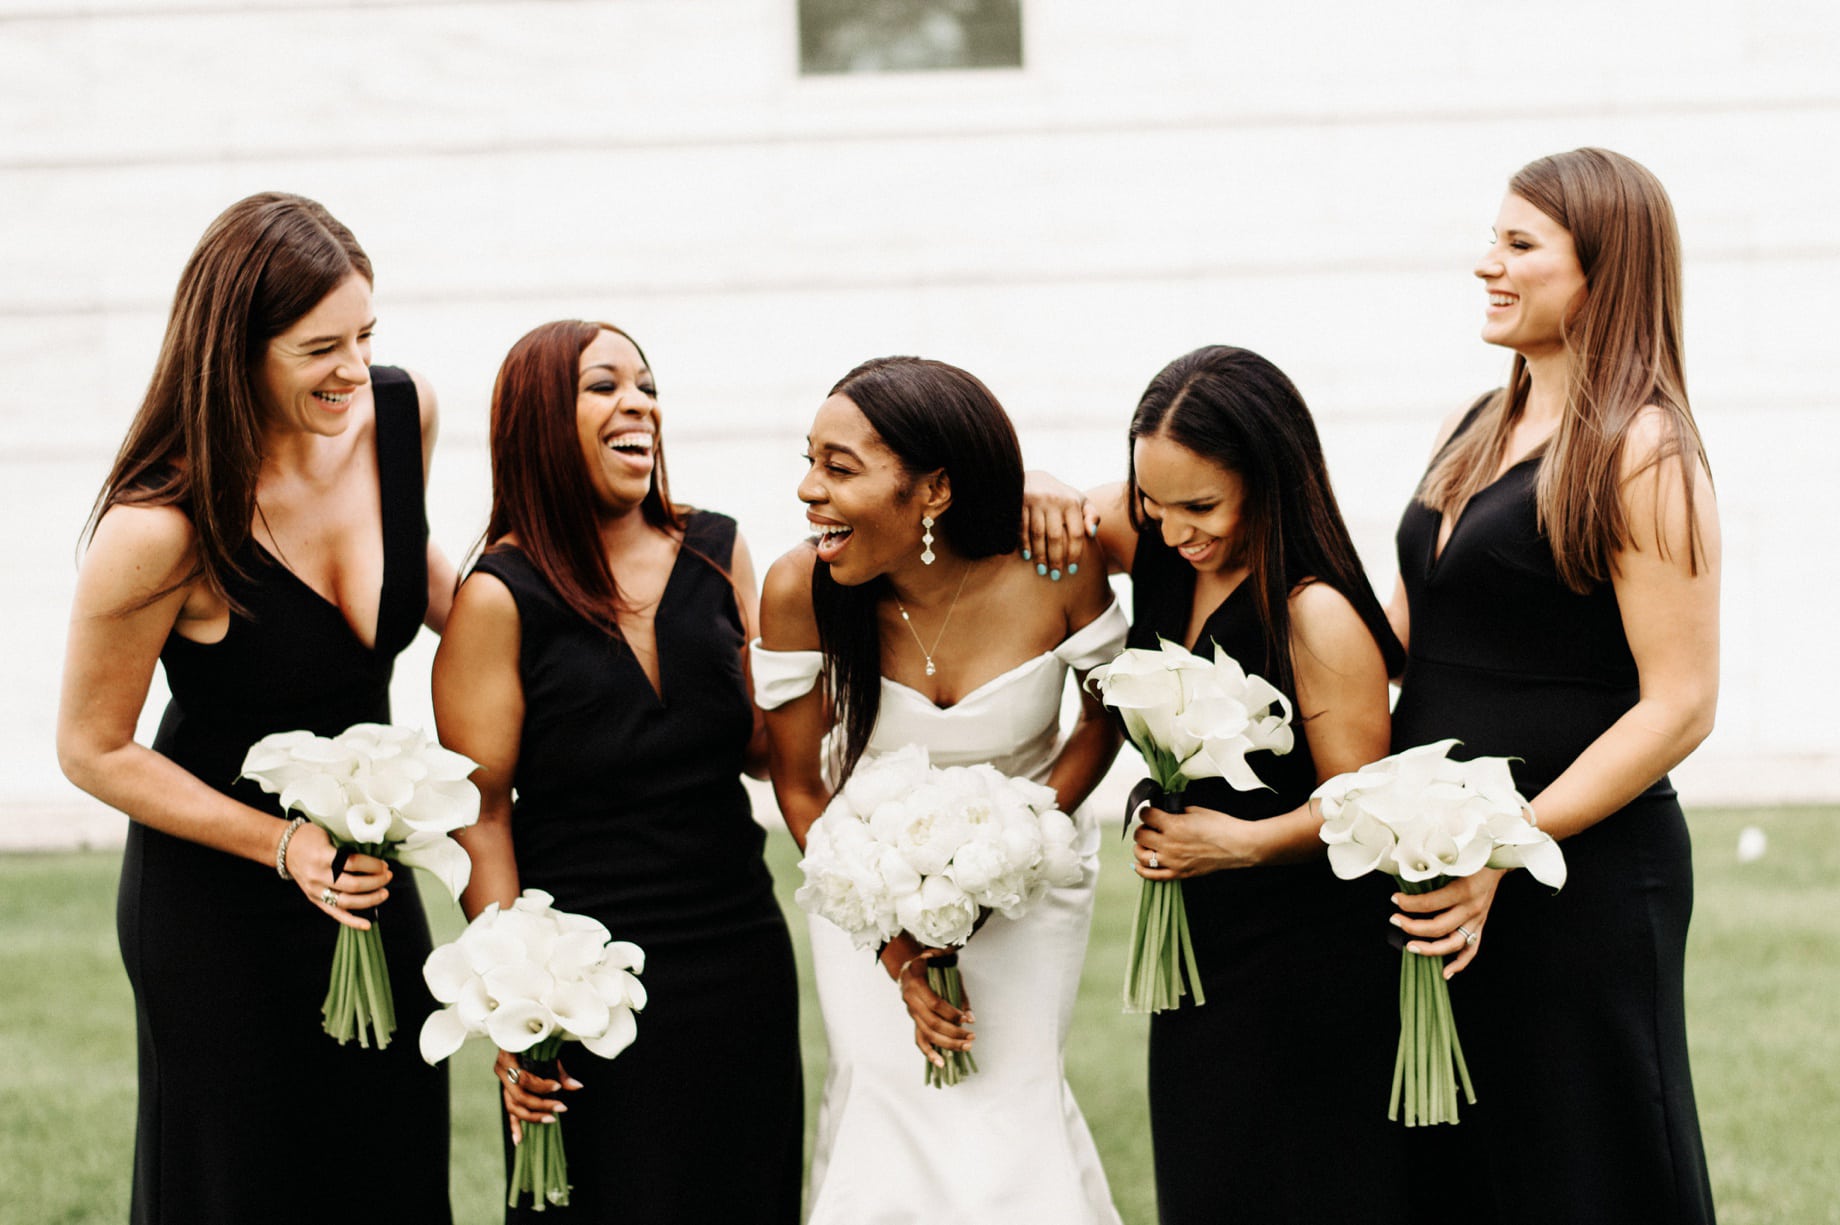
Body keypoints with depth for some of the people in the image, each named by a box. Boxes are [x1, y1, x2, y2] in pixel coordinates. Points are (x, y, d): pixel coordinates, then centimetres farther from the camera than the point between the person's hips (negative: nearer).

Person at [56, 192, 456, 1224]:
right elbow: (94, 750, -14)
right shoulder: (163, 525, -27)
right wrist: (287, 845, -20)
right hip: (215, 898, -5)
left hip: (368, 874, 5)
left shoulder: (402, 415, -10)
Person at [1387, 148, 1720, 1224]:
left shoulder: (1644, 452, -12)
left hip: (1580, 875, -7)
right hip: (1435, 869, 8)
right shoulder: (1474, 432, 12)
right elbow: (1402, 632, 18)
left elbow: (1680, 707, -16)